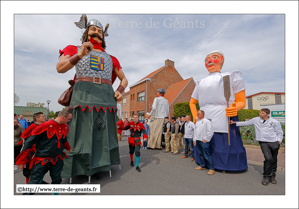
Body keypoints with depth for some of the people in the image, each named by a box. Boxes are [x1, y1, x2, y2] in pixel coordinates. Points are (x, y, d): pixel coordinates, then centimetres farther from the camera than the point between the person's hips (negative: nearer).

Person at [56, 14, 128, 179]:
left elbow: (124, 79, 22)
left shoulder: (110, 58, 21)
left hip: (106, 97, 3)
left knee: (103, 133, 4)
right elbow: (60, 68, -1)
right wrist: (80, 55, -17)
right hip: (83, 95, -2)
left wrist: (120, 91, 0)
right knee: (82, 133, -2)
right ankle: (78, 167, 13)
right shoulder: (75, 49, 15)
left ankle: (98, 166, 17)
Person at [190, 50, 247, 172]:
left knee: (225, 156, -4)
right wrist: (195, 117, 10)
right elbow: (192, 103, 26)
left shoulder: (232, 76, 10)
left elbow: (241, 101, 5)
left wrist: (235, 108, -18)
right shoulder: (200, 83, 20)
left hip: (224, 122, -3)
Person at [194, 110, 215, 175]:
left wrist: (205, 139, -13)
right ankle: (202, 166, 31)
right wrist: (194, 139, 15)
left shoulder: (206, 121, -10)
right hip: (197, 141, 8)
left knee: (206, 155, -5)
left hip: (203, 141, -8)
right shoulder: (197, 122, 15)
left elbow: (210, 132, -14)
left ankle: (211, 168, 7)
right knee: (200, 154, 16)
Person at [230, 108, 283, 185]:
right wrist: (235, 123, 15)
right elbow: (245, 123, 17)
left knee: (274, 160, 8)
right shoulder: (256, 120, 8)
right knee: (268, 158, -16)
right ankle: (266, 176, 0)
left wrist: (279, 141, 1)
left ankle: (273, 176, 29)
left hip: (274, 142, 1)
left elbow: (280, 133, 12)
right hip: (263, 142, -1)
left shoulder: (274, 122, 5)